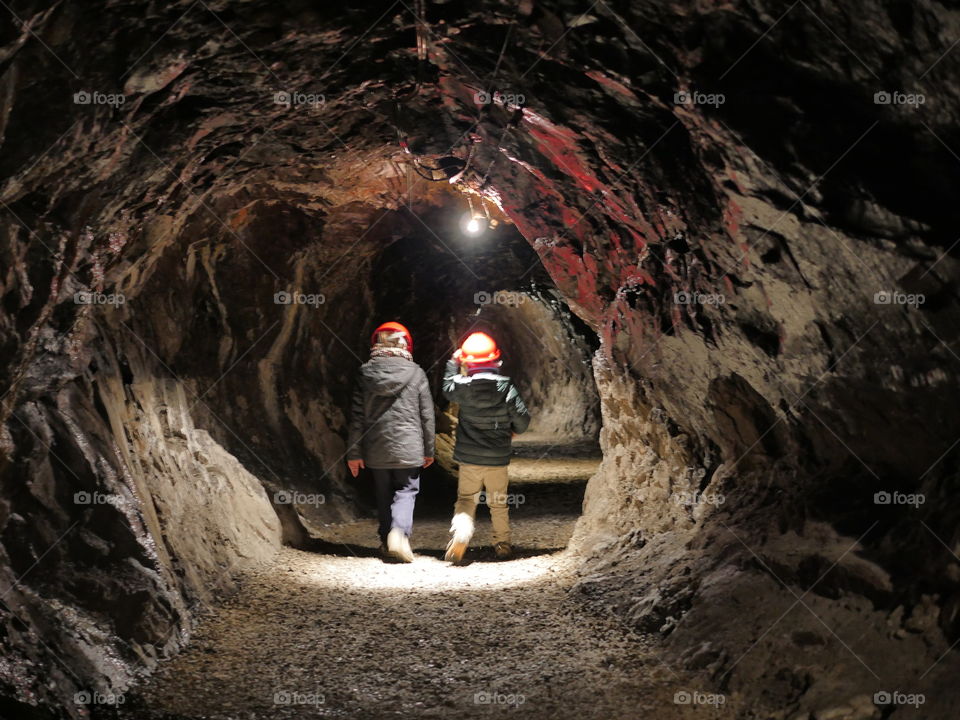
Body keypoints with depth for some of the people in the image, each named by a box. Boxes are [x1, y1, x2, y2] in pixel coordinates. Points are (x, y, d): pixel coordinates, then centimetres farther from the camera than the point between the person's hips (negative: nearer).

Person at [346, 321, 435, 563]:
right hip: (407, 447, -2)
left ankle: (387, 542, 21)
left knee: (383, 494, 16)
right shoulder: (416, 373, -4)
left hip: (376, 449, 2)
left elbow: (357, 415, 1)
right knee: (406, 490, 5)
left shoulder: (365, 373, 0)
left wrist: (354, 452, 6)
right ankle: (399, 531, -19)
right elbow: (426, 415, 1)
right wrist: (429, 449, 11)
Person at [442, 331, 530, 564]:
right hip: (498, 458, 0)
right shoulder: (506, 387, -11)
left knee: (465, 500, 10)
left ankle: (460, 534, -16)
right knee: (499, 503, 17)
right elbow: (522, 420, -7)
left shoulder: (463, 387, -11)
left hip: (469, 457, 0)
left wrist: (453, 363, 25)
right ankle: (502, 544, 26)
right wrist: (512, 431, 15)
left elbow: (447, 388, 14)